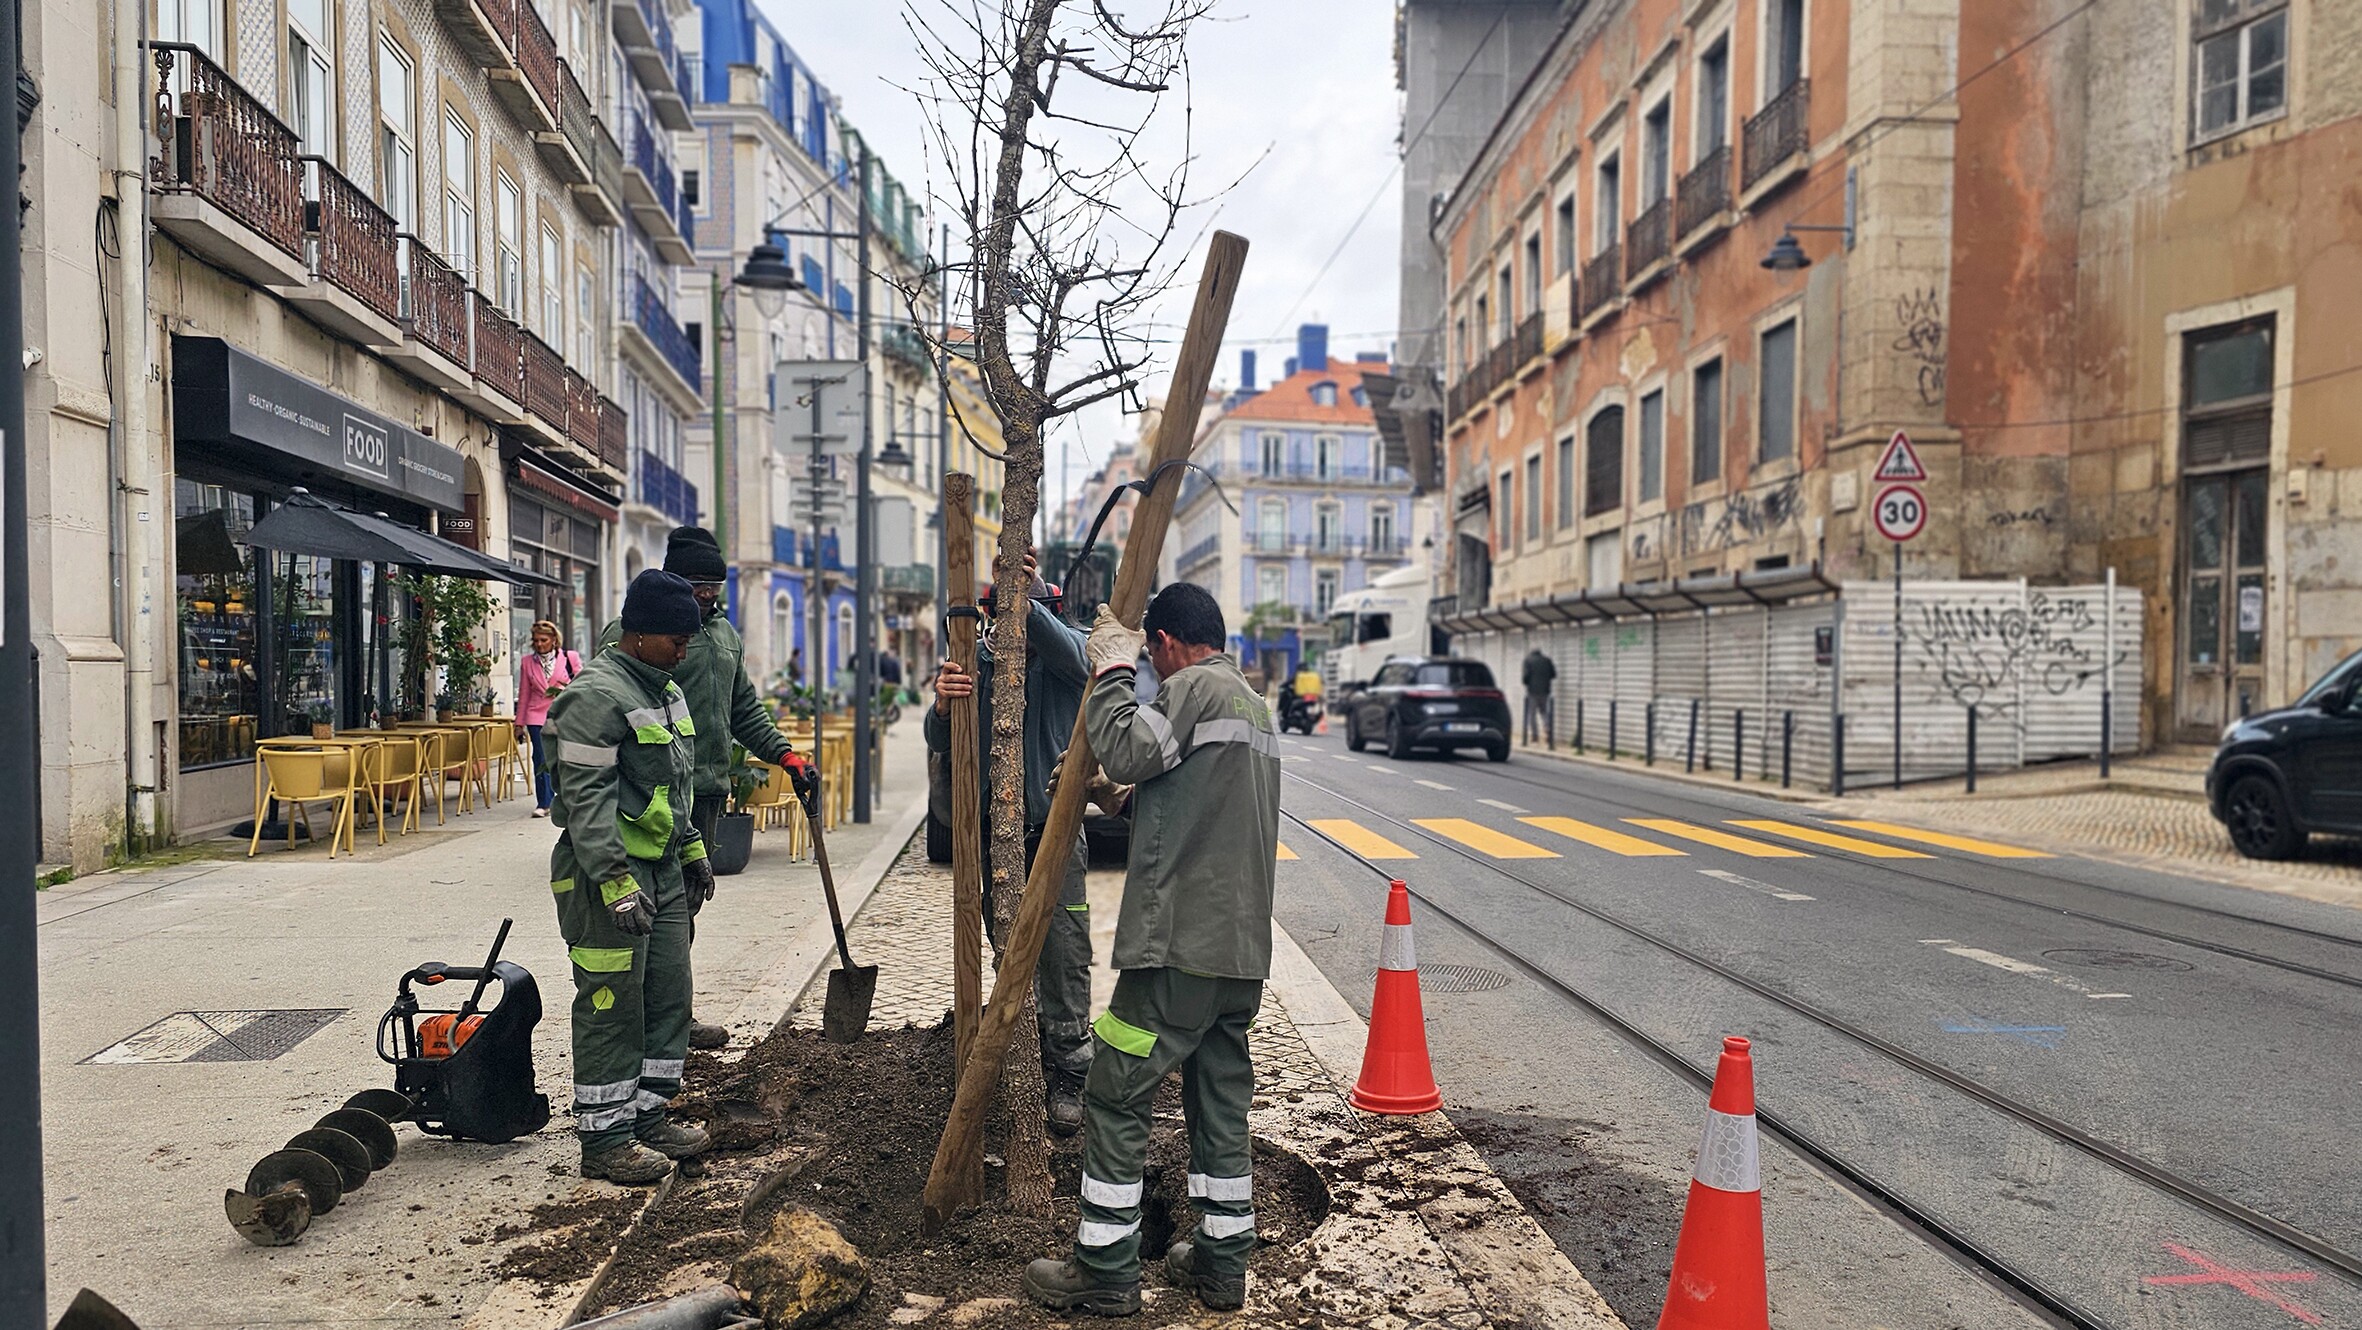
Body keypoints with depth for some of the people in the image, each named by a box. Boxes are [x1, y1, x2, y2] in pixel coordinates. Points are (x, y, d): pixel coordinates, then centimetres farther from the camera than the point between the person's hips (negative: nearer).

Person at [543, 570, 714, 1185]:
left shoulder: (665, 690, 14)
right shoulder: (597, 696, -16)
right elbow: (585, 797, -21)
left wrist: (691, 850, 24)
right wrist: (616, 883, -25)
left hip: (661, 867, 10)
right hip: (606, 871, -9)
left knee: (669, 996, 13)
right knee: (612, 1008, -2)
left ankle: (648, 1116, 26)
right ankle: (604, 1140, 9)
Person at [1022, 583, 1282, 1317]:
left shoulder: (1194, 688, -9)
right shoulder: (1254, 704, 21)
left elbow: (1126, 750, -21)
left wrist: (1113, 668, -8)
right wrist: (1125, 797, 20)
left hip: (1180, 947, -9)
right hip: (1242, 949, 9)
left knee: (1116, 1098, 0)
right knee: (1221, 1104, 14)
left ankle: (1105, 1270, 6)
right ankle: (1222, 1263, 22)